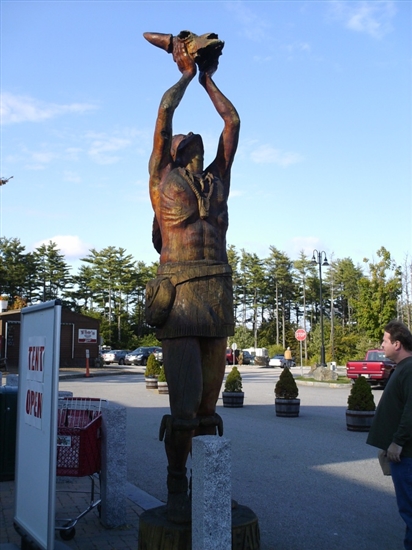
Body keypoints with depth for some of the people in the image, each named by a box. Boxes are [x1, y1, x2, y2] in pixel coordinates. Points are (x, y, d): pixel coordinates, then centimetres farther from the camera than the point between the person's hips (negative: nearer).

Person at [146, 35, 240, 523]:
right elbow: (165, 111, 9)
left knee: (209, 401, 6)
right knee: (184, 402, -7)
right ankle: (176, 487, 8)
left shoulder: (217, 178, 21)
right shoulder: (161, 176, 12)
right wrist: (186, 73, 22)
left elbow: (232, 122, 24)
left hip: (218, 292, 4)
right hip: (179, 293, -4)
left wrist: (209, 80, 32)